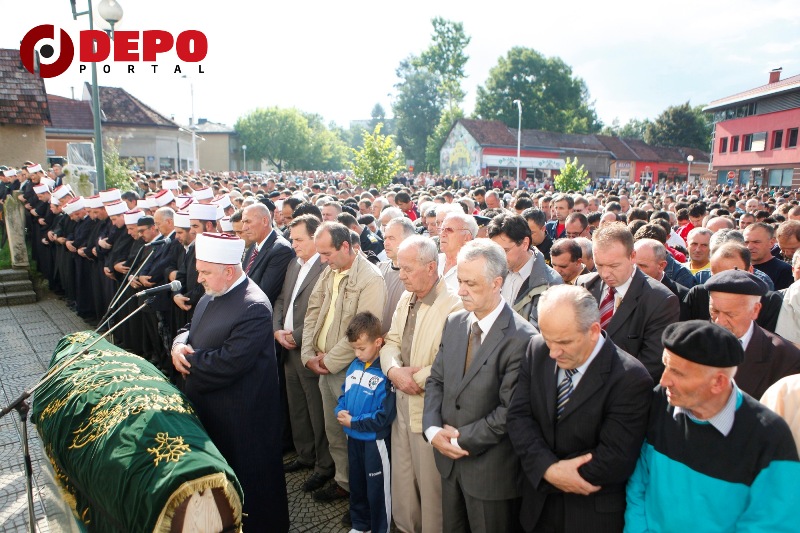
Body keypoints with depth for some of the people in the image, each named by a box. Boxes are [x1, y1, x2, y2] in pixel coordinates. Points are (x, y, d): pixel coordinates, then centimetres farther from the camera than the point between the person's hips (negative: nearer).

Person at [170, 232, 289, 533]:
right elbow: (191, 328, 16)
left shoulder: (254, 307, -25)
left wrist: (188, 361, -14)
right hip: (207, 405, 9)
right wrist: (179, 345, -7)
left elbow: (229, 363, -28)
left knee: (245, 477, 9)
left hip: (240, 416, -9)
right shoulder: (212, 296, 5)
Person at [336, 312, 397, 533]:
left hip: (375, 440, -7)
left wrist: (353, 422, -18)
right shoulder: (354, 366, 2)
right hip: (353, 437, 7)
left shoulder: (385, 374, -22)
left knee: (377, 489, 9)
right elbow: (344, 395, 12)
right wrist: (340, 412, -9)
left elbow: (383, 417, -24)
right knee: (356, 483, 23)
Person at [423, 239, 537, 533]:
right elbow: (435, 380, 5)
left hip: (490, 468, -6)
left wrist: (463, 439, -15)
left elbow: (511, 411, -22)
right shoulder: (454, 323, 1)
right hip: (449, 457, 6)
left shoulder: (521, 338, -21)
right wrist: (433, 429, -9)